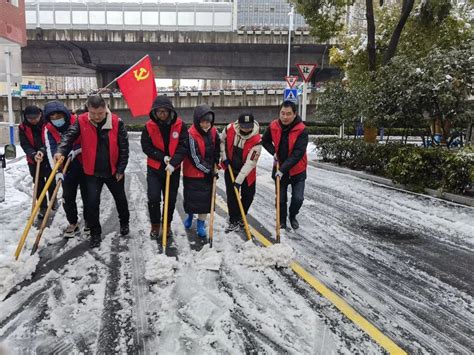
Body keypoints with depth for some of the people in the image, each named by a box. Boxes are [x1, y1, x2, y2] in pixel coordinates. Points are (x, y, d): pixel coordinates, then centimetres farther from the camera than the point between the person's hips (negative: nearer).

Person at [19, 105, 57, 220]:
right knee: (39, 184, 6)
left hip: (49, 158, -2)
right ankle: (43, 207, 16)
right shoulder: (23, 127, -6)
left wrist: (43, 151, -32)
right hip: (33, 160, 2)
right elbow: (25, 145, -12)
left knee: (51, 181, 11)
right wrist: (33, 155, -30)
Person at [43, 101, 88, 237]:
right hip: (66, 168, 3)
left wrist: (75, 151, -25)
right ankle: (73, 223, 23)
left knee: (87, 195, 6)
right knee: (68, 197, 6)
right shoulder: (48, 130, -8)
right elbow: (51, 151, -17)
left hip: (84, 165, -2)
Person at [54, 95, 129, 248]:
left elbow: (124, 147, -10)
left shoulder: (117, 122, -14)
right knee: (92, 202, -2)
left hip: (113, 171, 0)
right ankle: (95, 233, 17)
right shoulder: (81, 121, -10)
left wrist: (121, 169, -8)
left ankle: (124, 222, 43)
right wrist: (61, 151, -35)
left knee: (120, 199, 17)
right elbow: (69, 136, -15)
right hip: (92, 172, 0)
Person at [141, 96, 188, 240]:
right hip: (154, 168, 0)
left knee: (171, 199, 9)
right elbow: (146, 147, -7)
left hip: (174, 169, 1)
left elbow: (183, 146, -13)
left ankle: (167, 224, 30)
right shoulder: (149, 126, -8)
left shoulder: (180, 125, -9)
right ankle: (155, 225, 16)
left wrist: (173, 163, -25)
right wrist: (162, 157, -18)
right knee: (153, 198, -6)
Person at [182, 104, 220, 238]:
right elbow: (194, 157, -21)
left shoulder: (213, 132, -3)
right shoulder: (191, 134, -21)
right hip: (192, 172, -4)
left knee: (206, 198, 5)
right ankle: (190, 215, 41)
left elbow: (217, 149, 12)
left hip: (209, 173, 4)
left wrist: (215, 166, 4)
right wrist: (208, 170, -15)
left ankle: (201, 224, 20)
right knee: (192, 197, 10)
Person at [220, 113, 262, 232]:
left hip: (248, 171, -1)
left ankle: (240, 217, 32)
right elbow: (222, 141, 3)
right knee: (231, 195, -1)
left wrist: (239, 180, -29)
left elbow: (250, 163, -28)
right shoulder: (229, 129, -20)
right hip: (230, 168, 1)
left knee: (248, 195, 8)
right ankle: (234, 221, 10)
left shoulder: (256, 140, -28)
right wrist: (224, 157, -3)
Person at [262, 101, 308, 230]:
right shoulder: (273, 126, -10)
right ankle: (282, 221, 32)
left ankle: (293, 216, 27)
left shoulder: (302, 130, -21)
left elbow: (298, 153, -26)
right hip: (279, 168, 3)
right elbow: (265, 141, 9)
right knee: (281, 198, 9)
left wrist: (283, 169, -30)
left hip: (297, 170, -2)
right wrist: (274, 152, -8)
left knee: (298, 198, -4)